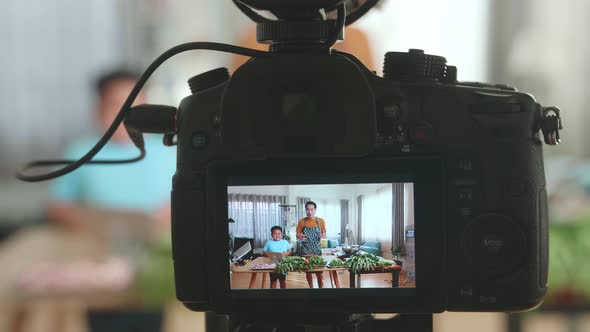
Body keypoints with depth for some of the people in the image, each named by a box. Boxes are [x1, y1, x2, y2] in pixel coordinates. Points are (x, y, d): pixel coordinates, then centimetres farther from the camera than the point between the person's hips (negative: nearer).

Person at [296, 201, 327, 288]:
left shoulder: (321, 221, 0)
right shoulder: (302, 222, -1)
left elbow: (324, 234, 8)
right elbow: (297, 235, 4)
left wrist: (323, 235, -16)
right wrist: (300, 237, -19)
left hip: (317, 249, 0)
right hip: (306, 250, 1)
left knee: (319, 272, -5)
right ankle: (311, 287, 17)